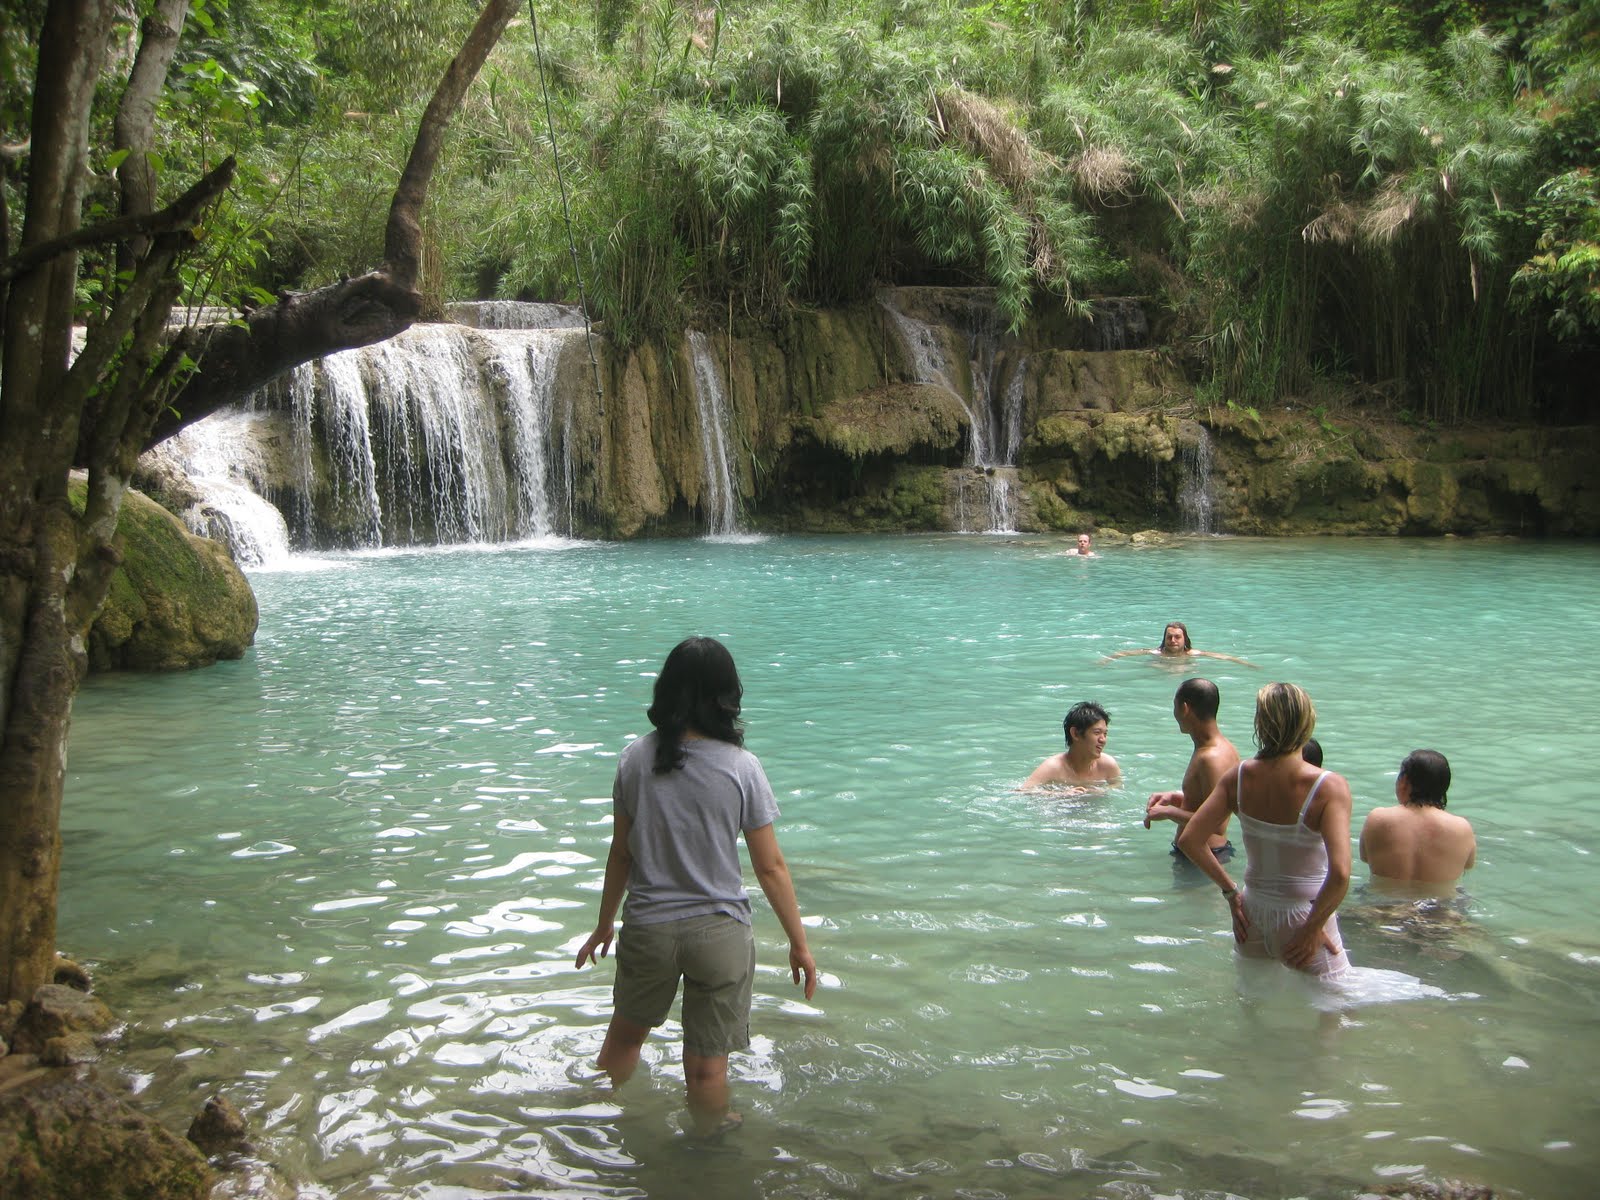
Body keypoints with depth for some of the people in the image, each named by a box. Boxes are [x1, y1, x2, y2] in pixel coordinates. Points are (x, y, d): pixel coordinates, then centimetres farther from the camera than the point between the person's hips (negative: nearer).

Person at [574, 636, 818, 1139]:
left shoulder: (636, 760, -7)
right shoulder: (741, 767, -14)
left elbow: (621, 853, 2)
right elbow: (770, 867, -9)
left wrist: (603, 925, 16)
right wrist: (799, 943, 1)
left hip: (647, 927, 3)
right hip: (719, 929, -3)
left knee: (626, 1033, 27)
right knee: (706, 1062, 12)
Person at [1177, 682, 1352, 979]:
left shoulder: (1239, 777, -6)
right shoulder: (1330, 787, -19)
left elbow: (1189, 840, -2)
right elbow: (1340, 874, -28)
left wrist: (1231, 892, 7)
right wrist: (1313, 928, -14)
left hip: (1252, 915, 5)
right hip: (1302, 918, -5)